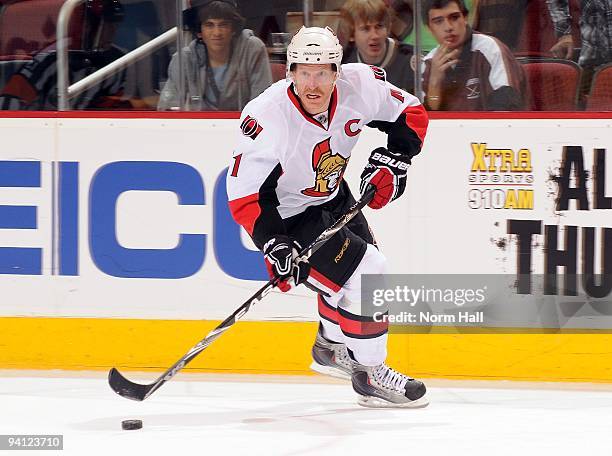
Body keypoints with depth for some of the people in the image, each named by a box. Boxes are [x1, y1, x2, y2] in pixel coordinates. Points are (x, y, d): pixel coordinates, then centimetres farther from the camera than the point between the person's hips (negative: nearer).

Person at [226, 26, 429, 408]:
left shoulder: (360, 85, -20)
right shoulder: (269, 118, -35)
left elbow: (412, 115, -1)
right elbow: (244, 194, -29)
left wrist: (392, 161, -11)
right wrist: (273, 245, -36)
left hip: (331, 197, 7)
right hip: (287, 214, -7)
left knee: (372, 267, 18)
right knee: (364, 274, -15)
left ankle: (332, 347, 44)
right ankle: (370, 374, 1)